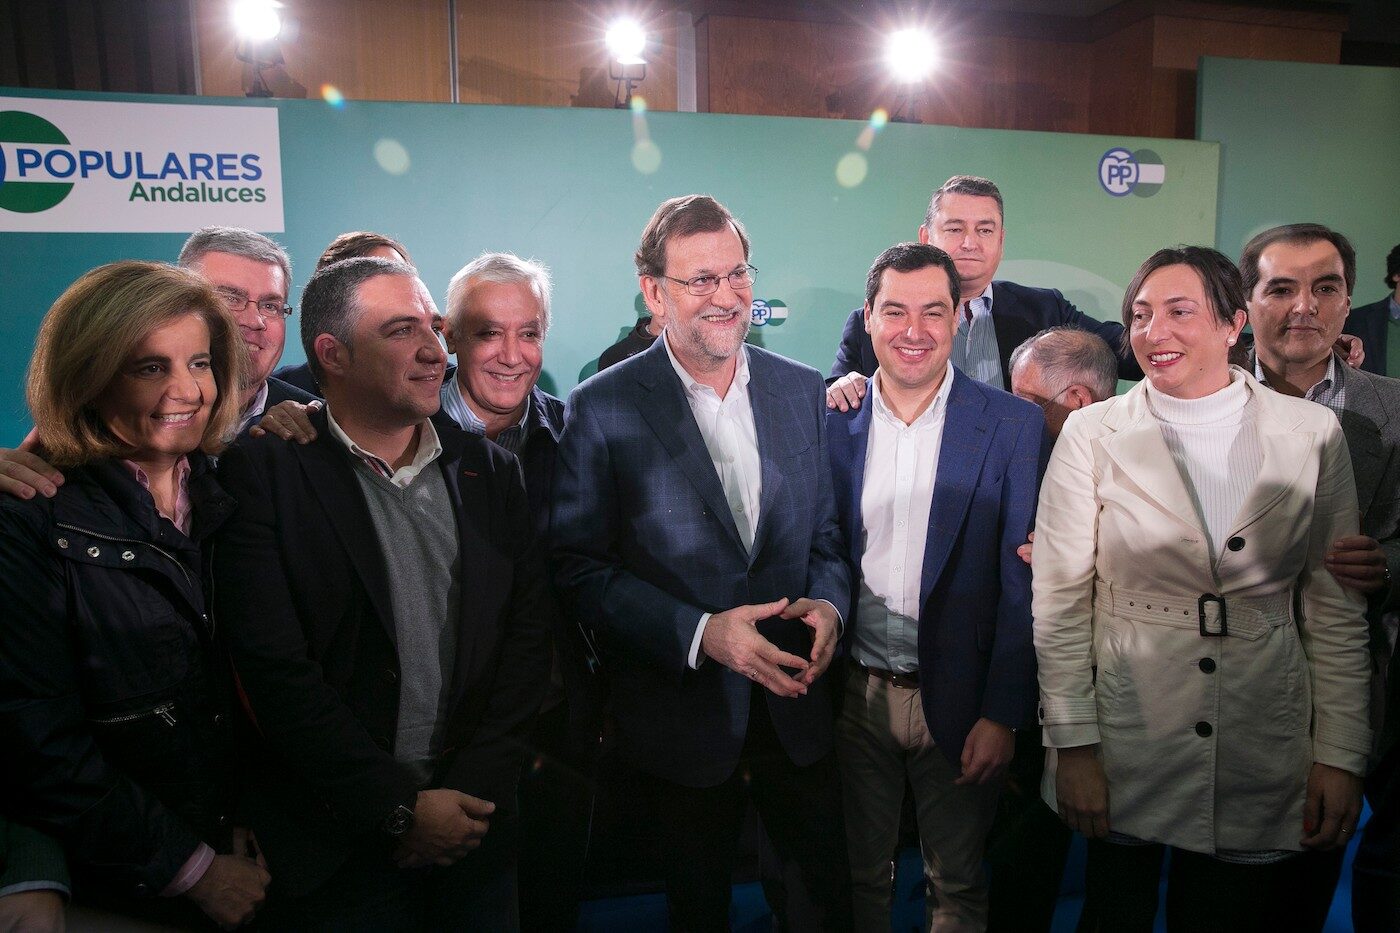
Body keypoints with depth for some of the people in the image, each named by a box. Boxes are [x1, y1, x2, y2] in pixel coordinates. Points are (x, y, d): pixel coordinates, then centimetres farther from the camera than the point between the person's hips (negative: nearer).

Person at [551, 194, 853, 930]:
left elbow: (827, 531, 8)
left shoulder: (802, 391, 2)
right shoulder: (603, 410, -11)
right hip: (683, 716, -2)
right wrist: (701, 634, -21)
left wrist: (827, 602, -12)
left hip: (794, 704, 3)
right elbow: (580, 570, -12)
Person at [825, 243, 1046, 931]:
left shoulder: (1013, 426, -6)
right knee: (859, 878, 19)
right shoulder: (833, 421, 0)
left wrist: (1003, 714, -10)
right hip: (854, 693, 2)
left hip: (956, 697, -2)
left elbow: (1021, 583, -7)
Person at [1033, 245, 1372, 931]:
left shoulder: (1313, 434, -1)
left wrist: (1341, 756, 1)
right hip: (1126, 741, -1)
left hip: (1263, 760, 1)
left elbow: (1335, 607, 3)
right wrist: (1073, 746, -7)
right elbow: (1059, 598, -5)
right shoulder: (1092, 433, -5)